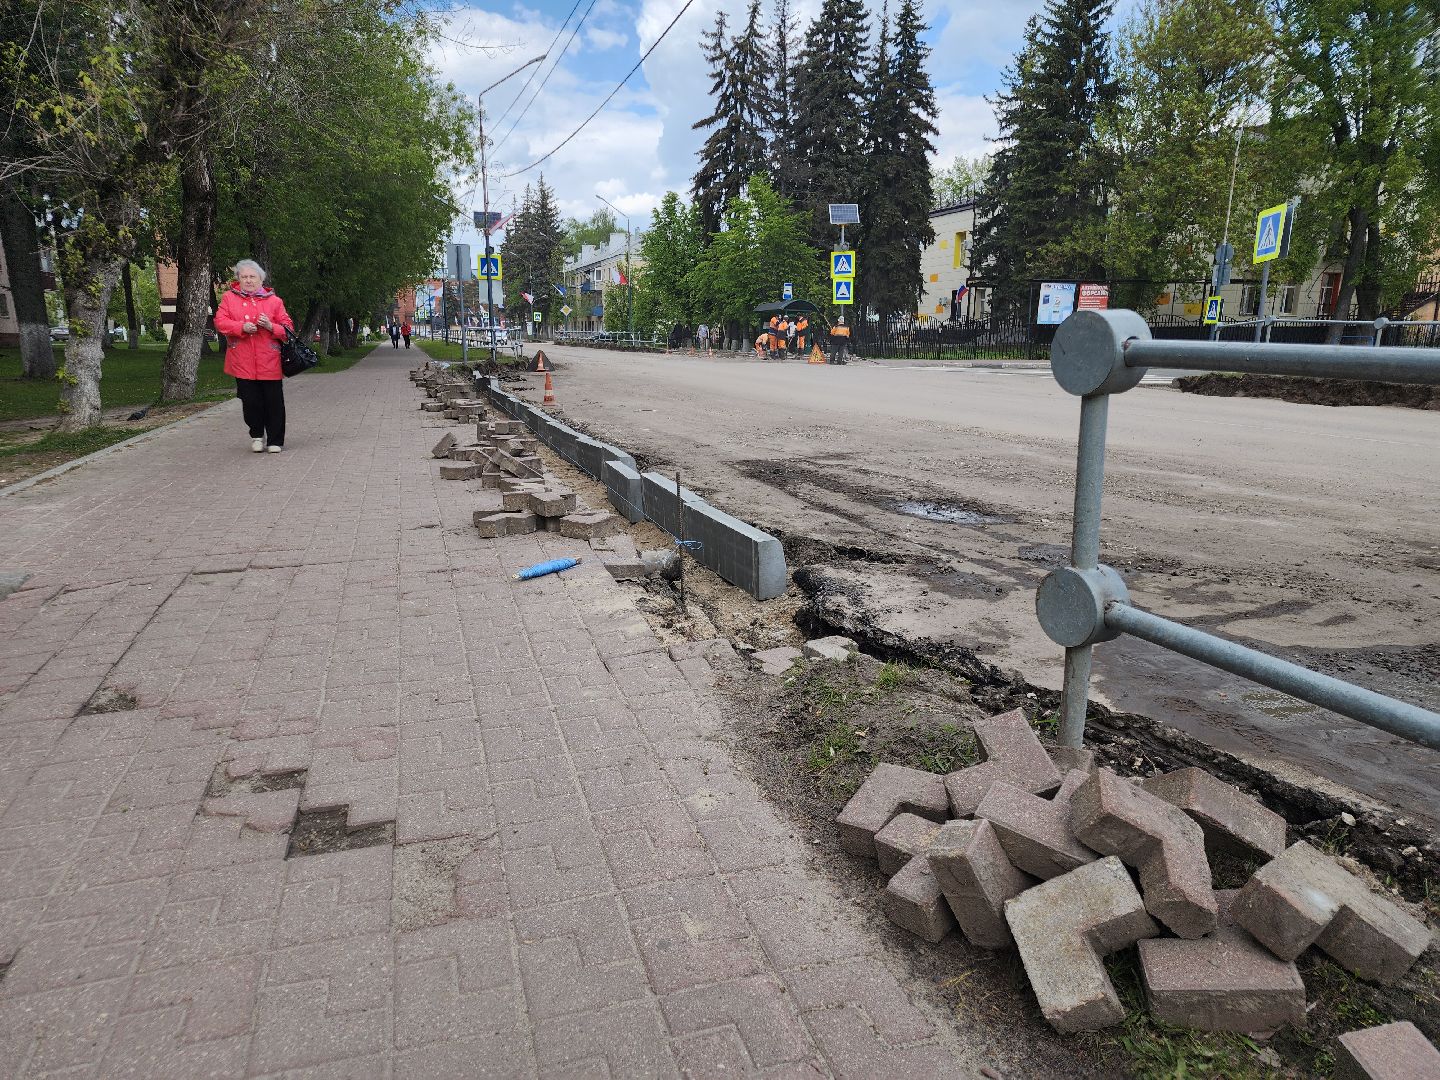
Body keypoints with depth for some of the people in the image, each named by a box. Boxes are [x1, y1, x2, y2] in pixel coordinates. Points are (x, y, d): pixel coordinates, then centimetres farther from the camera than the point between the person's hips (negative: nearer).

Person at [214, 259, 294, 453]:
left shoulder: (274, 300, 9)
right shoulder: (229, 298, 10)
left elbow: (288, 328, 6)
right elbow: (220, 322, 1)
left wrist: (270, 326, -13)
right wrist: (242, 327, -15)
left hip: (269, 362, -1)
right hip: (242, 362, 1)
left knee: (274, 402, -2)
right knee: (250, 401, 2)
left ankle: (275, 440, 10)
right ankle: (257, 436, 21)